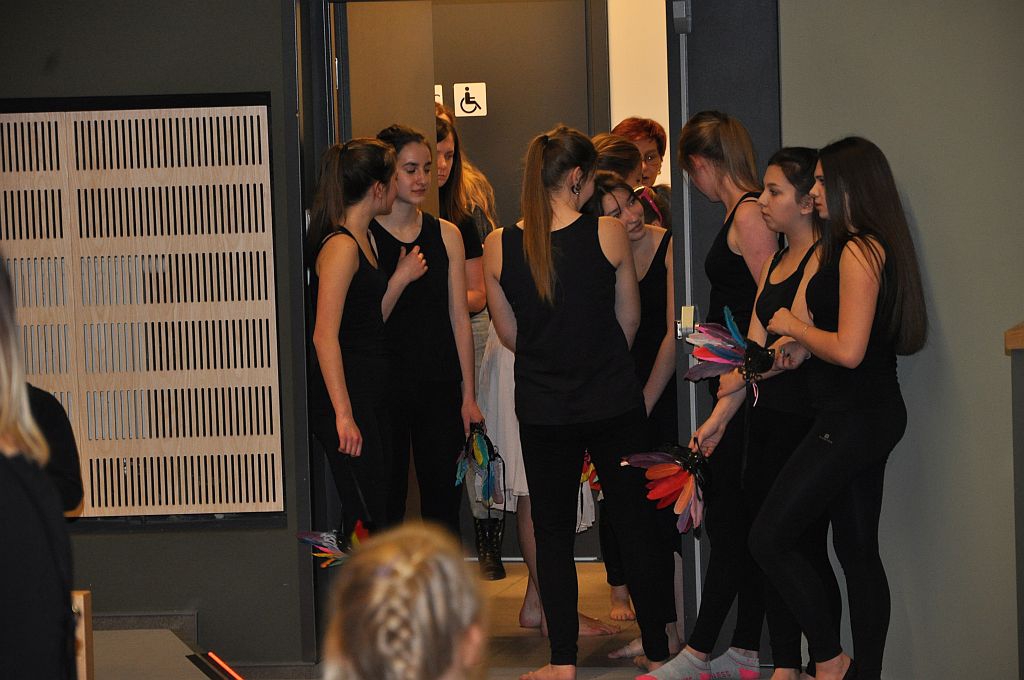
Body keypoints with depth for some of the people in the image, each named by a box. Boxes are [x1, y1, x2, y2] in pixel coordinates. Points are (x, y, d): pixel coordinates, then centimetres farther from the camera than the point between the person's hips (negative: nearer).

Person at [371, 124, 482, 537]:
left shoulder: (446, 235, 7)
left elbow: (459, 319, 9)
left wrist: (468, 394, 6)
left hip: (440, 390, 3)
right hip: (384, 390, -3)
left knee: (443, 503, 6)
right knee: (386, 506, 1)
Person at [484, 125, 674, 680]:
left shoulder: (499, 247, -7)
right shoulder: (608, 234, -11)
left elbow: (508, 333, 4)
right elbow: (629, 321, 0)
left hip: (542, 410, 1)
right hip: (613, 402, -1)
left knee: (552, 531, 11)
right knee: (635, 524, 11)